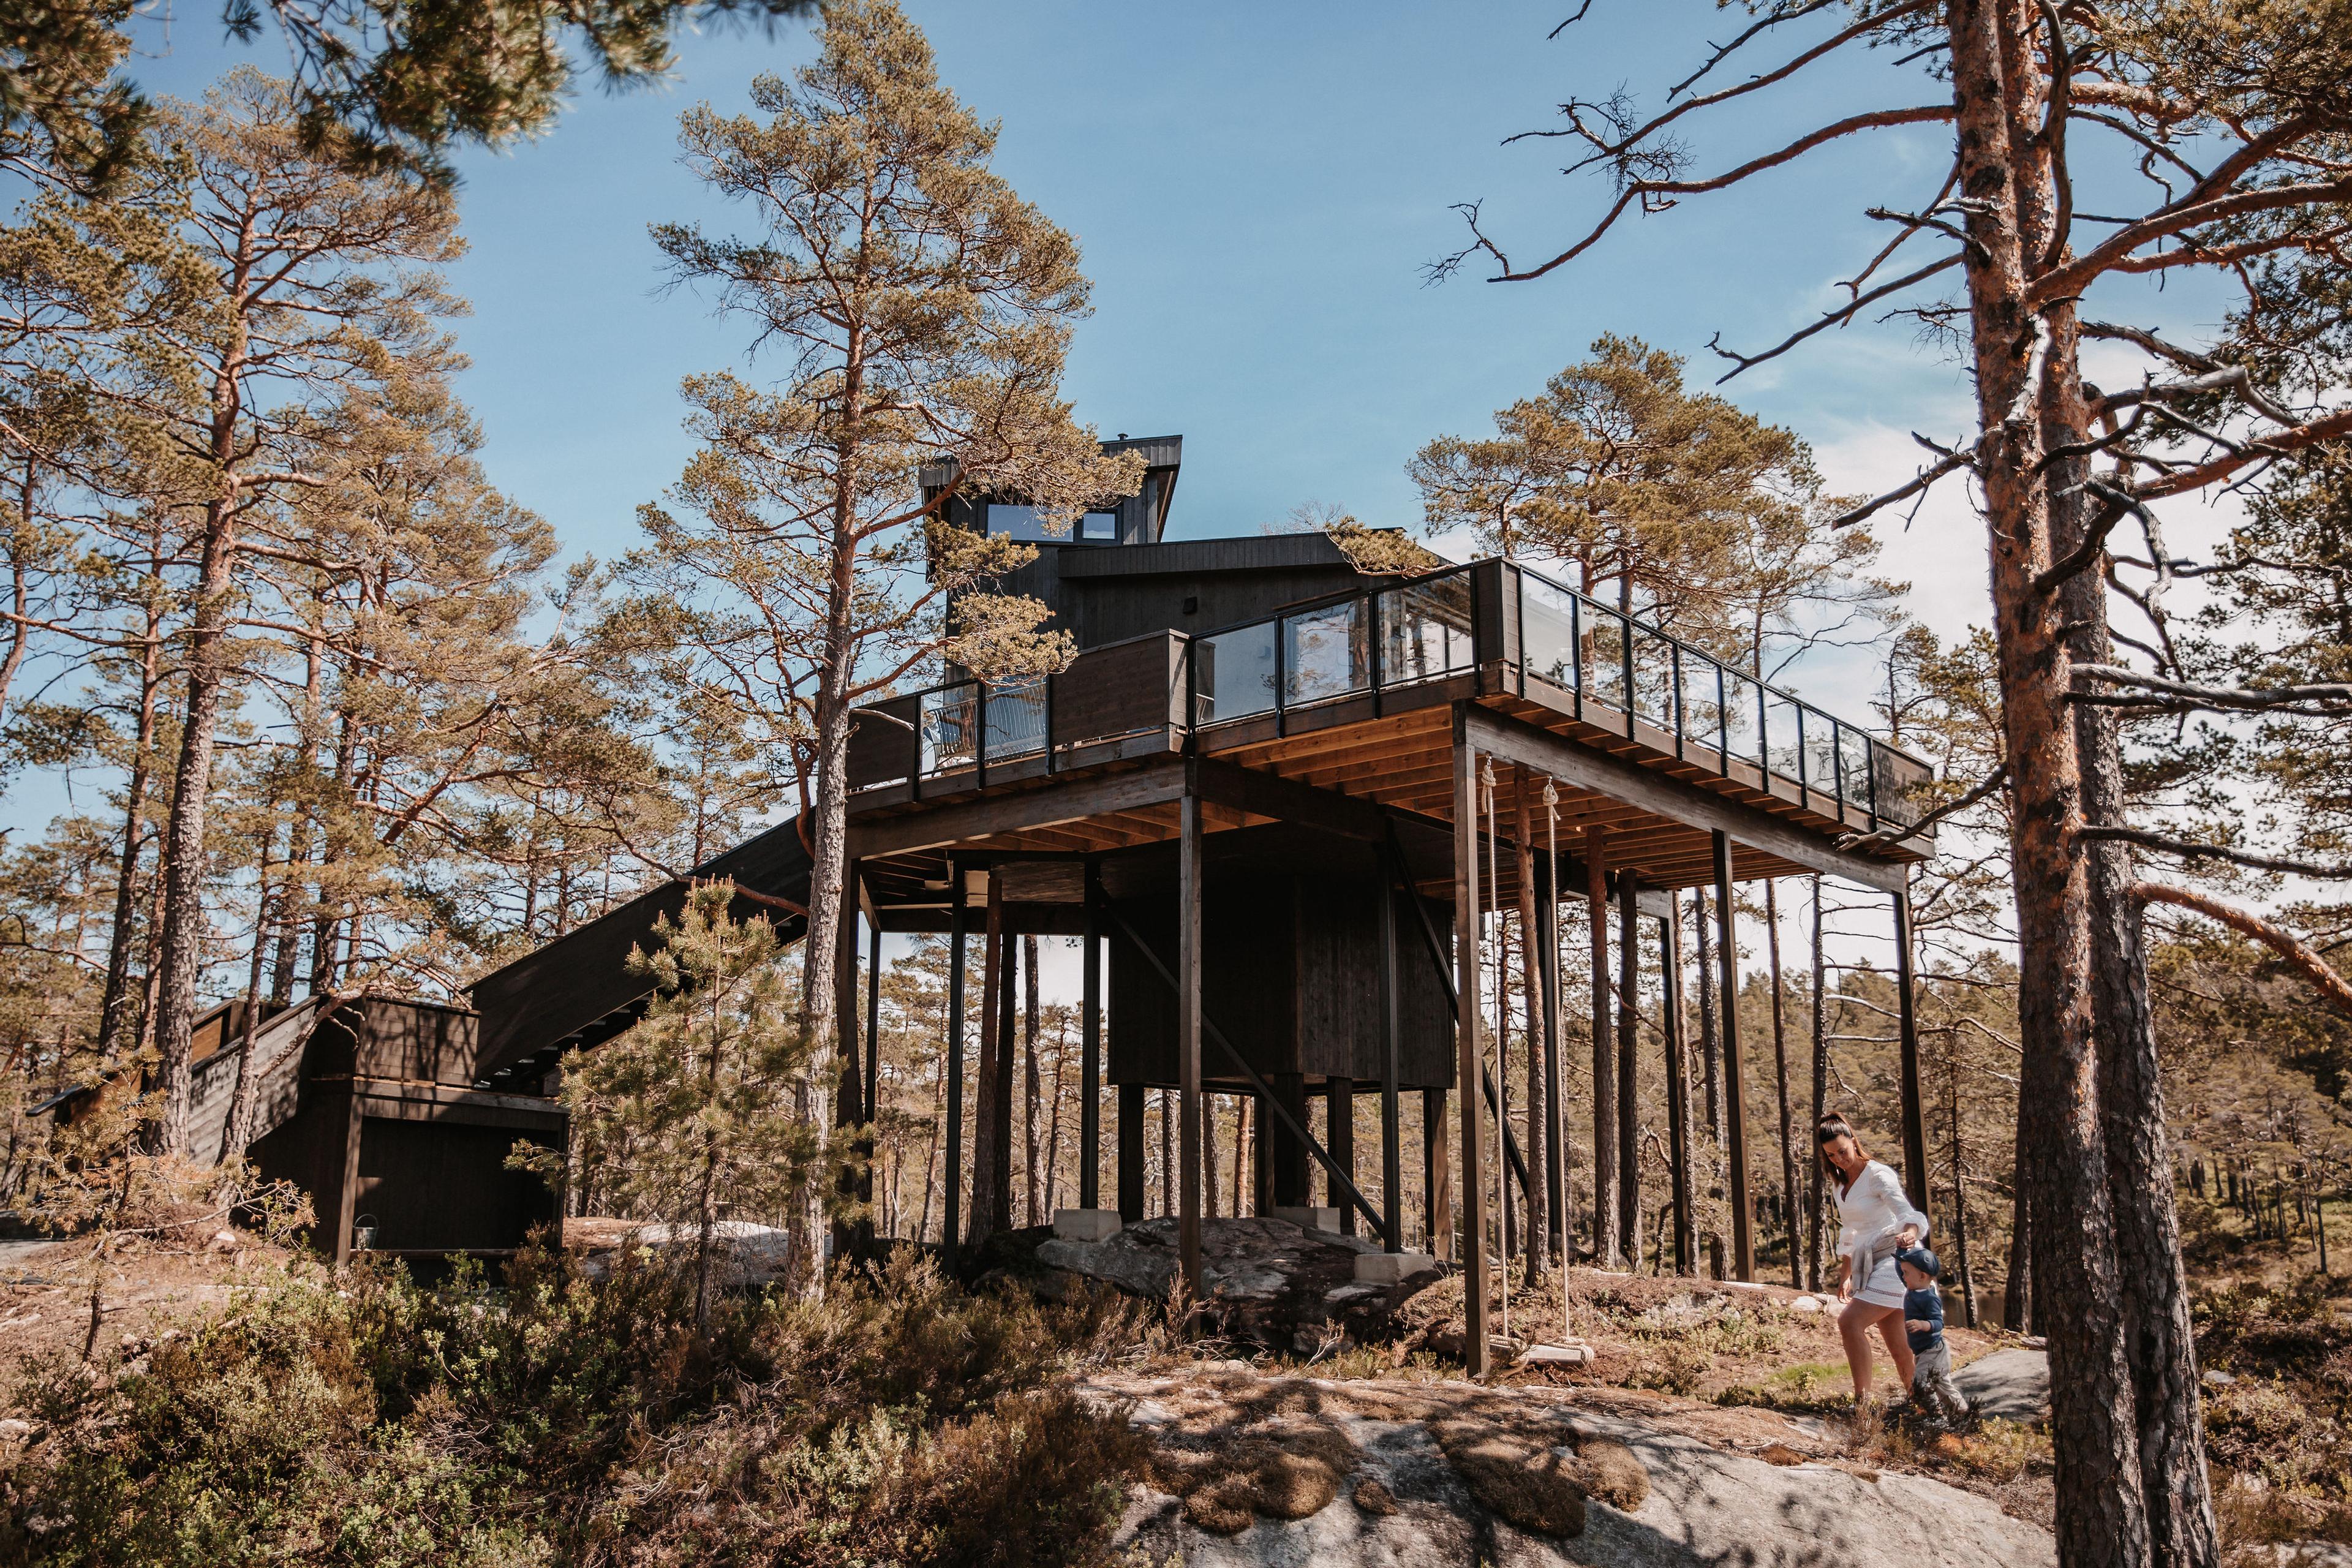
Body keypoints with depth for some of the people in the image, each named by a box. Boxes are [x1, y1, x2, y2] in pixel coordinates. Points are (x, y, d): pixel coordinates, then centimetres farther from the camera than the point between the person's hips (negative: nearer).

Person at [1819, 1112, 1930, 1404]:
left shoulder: (1878, 1175, -10)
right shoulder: (1843, 1184, 14)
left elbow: (1907, 1214, -24)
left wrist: (1910, 1233, -45)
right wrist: (1845, 1277, 22)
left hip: (1893, 1262, -8)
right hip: (1869, 1268, 8)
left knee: (1849, 1322, -21)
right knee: (1898, 1347, 7)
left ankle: (1863, 1400, -19)